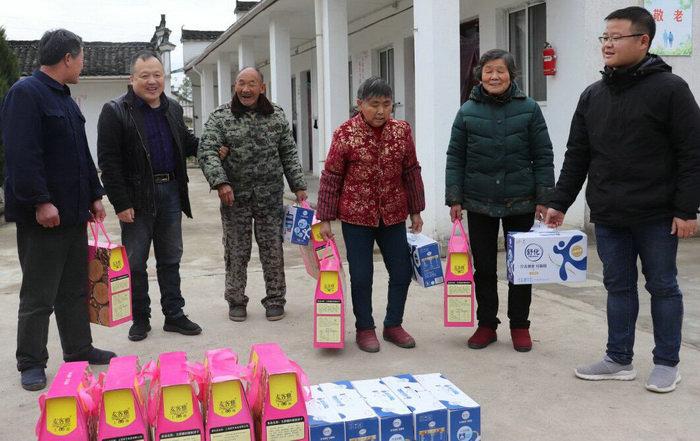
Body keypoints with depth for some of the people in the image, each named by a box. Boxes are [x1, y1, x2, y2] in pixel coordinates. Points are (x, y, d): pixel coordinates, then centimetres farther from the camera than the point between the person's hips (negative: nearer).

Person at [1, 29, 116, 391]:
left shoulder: (64, 97, 16)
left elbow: (81, 154, 22)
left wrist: (94, 194, 17)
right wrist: (40, 201, -25)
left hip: (73, 212, 9)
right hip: (41, 214, -9)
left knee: (75, 289, 16)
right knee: (38, 295, 0)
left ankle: (79, 350, 27)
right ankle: (31, 363, 11)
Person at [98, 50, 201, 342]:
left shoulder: (173, 109, 12)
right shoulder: (115, 111, -7)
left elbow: (186, 143, 25)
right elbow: (108, 162, -11)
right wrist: (121, 203, -15)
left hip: (170, 193, 5)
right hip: (137, 197, -5)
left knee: (170, 259, 12)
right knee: (136, 262, 5)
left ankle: (174, 314, 22)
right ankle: (140, 318, 18)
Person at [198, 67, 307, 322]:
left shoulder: (276, 115, 6)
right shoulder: (220, 117, -1)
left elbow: (289, 154, 9)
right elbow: (207, 151, -11)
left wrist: (298, 185, 4)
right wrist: (220, 182, -24)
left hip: (270, 196, 1)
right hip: (235, 196, -1)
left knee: (273, 250, 6)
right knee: (236, 252, 6)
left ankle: (275, 300, 19)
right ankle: (236, 301, 20)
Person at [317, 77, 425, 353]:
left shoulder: (402, 131, 0)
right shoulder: (345, 134, -9)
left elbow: (411, 172, 8)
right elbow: (331, 178, -5)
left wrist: (416, 211, 10)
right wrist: (325, 218, -5)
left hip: (393, 215, 3)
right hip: (356, 216, -3)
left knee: (402, 273, 8)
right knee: (361, 277, 4)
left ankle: (393, 325, 27)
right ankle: (364, 328, 22)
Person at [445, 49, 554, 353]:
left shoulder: (529, 109, -2)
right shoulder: (468, 111, 1)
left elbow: (543, 157, -1)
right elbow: (455, 158, 3)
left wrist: (544, 198, -5)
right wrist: (454, 199, -2)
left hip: (520, 202, -1)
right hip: (479, 204, 1)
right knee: (483, 268, 9)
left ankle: (520, 326, 23)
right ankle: (486, 325, 24)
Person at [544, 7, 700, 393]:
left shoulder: (669, 89, -7)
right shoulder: (593, 96, 8)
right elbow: (577, 155, 11)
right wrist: (559, 202, 7)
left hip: (656, 216, -5)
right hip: (607, 216, 5)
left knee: (663, 287, 8)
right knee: (618, 286, 12)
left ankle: (667, 363, 20)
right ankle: (619, 360, 23)